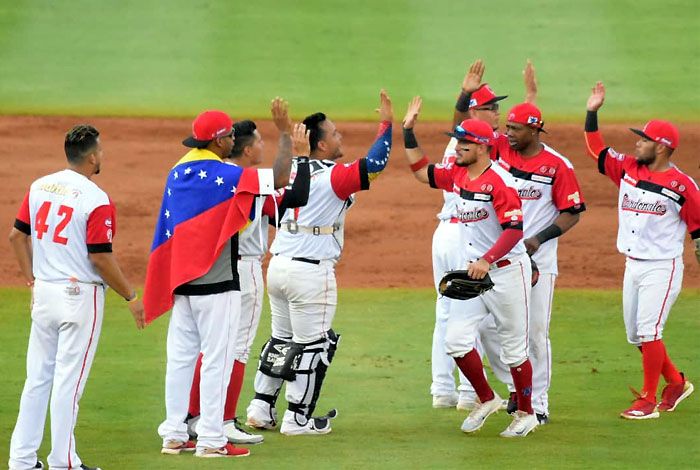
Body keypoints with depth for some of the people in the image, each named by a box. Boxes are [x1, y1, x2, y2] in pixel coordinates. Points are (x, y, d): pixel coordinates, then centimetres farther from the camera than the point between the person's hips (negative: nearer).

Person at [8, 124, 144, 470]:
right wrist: (130, 297, -6)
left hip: (43, 293, 6)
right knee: (68, 382, -1)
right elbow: (101, 258, -17)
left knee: (37, 377, 12)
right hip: (79, 296, -6)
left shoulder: (39, 187, 5)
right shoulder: (97, 200, -15)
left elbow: (17, 235, 11)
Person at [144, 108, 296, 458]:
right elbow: (279, 179, -18)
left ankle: (173, 435, 13)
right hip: (216, 284, -7)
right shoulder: (225, 175, -14)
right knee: (216, 360, -3)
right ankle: (211, 441, -2)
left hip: (180, 282, 7)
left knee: (180, 357, 11)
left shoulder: (177, 174, 9)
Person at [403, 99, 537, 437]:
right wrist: (408, 132, 11)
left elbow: (515, 229, -25)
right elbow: (421, 171, 19)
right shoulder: (457, 175, 5)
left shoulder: (500, 181, -20)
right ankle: (486, 400, 17)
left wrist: (487, 260, -36)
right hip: (475, 272, 7)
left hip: (507, 272, -7)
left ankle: (525, 414, 18)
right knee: (456, 339, -1)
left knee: (513, 348, 3)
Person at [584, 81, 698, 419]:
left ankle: (648, 401, -5)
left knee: (649, 332, -11)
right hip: (632, 265, 7)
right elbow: (596, 149, 9)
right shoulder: (628, 168, 6)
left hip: (662, 268, -7)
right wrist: (592, 113, 0)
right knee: (636, 335, 11)